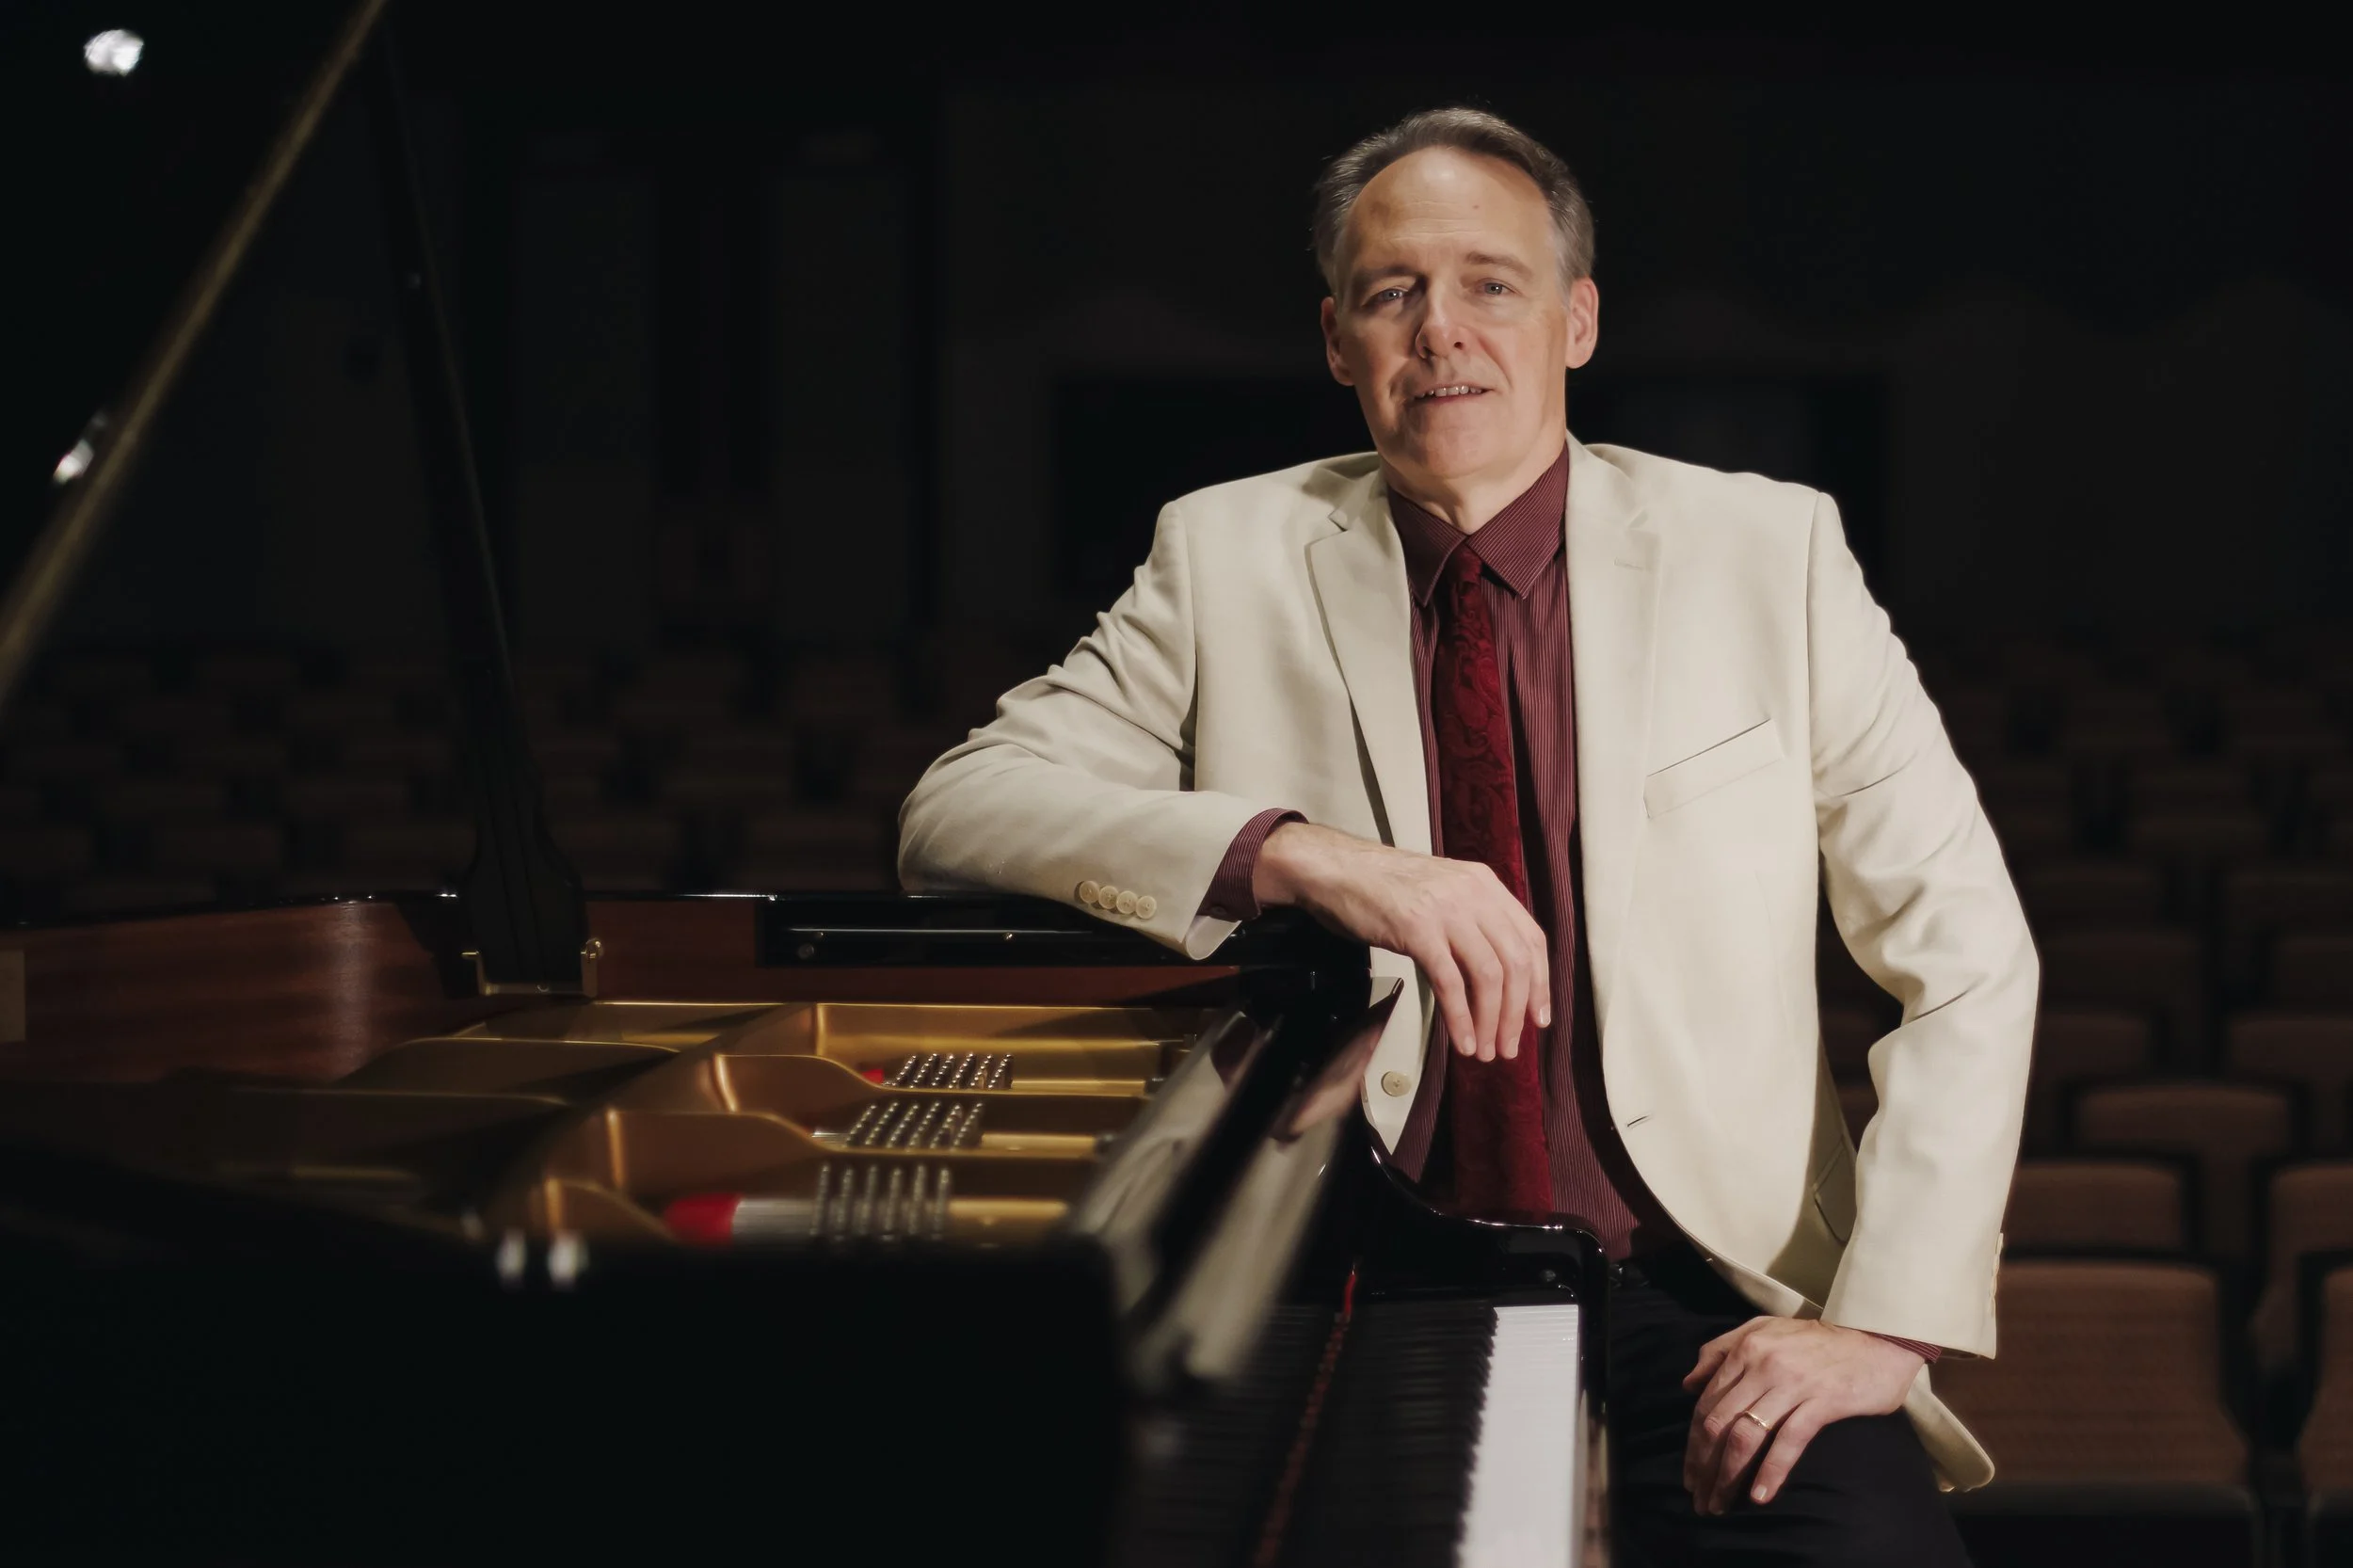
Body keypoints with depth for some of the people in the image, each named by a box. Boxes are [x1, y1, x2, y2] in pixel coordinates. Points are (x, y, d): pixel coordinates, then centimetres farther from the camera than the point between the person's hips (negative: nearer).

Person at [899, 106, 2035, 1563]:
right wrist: (1301, 854, -24)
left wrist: (1884, 1321, -10)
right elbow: (955, 813, -8)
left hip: (1700, 1302, 0)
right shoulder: (1231, 557, 5)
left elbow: (1969, 958, 2)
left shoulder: (1768, 552, 5)